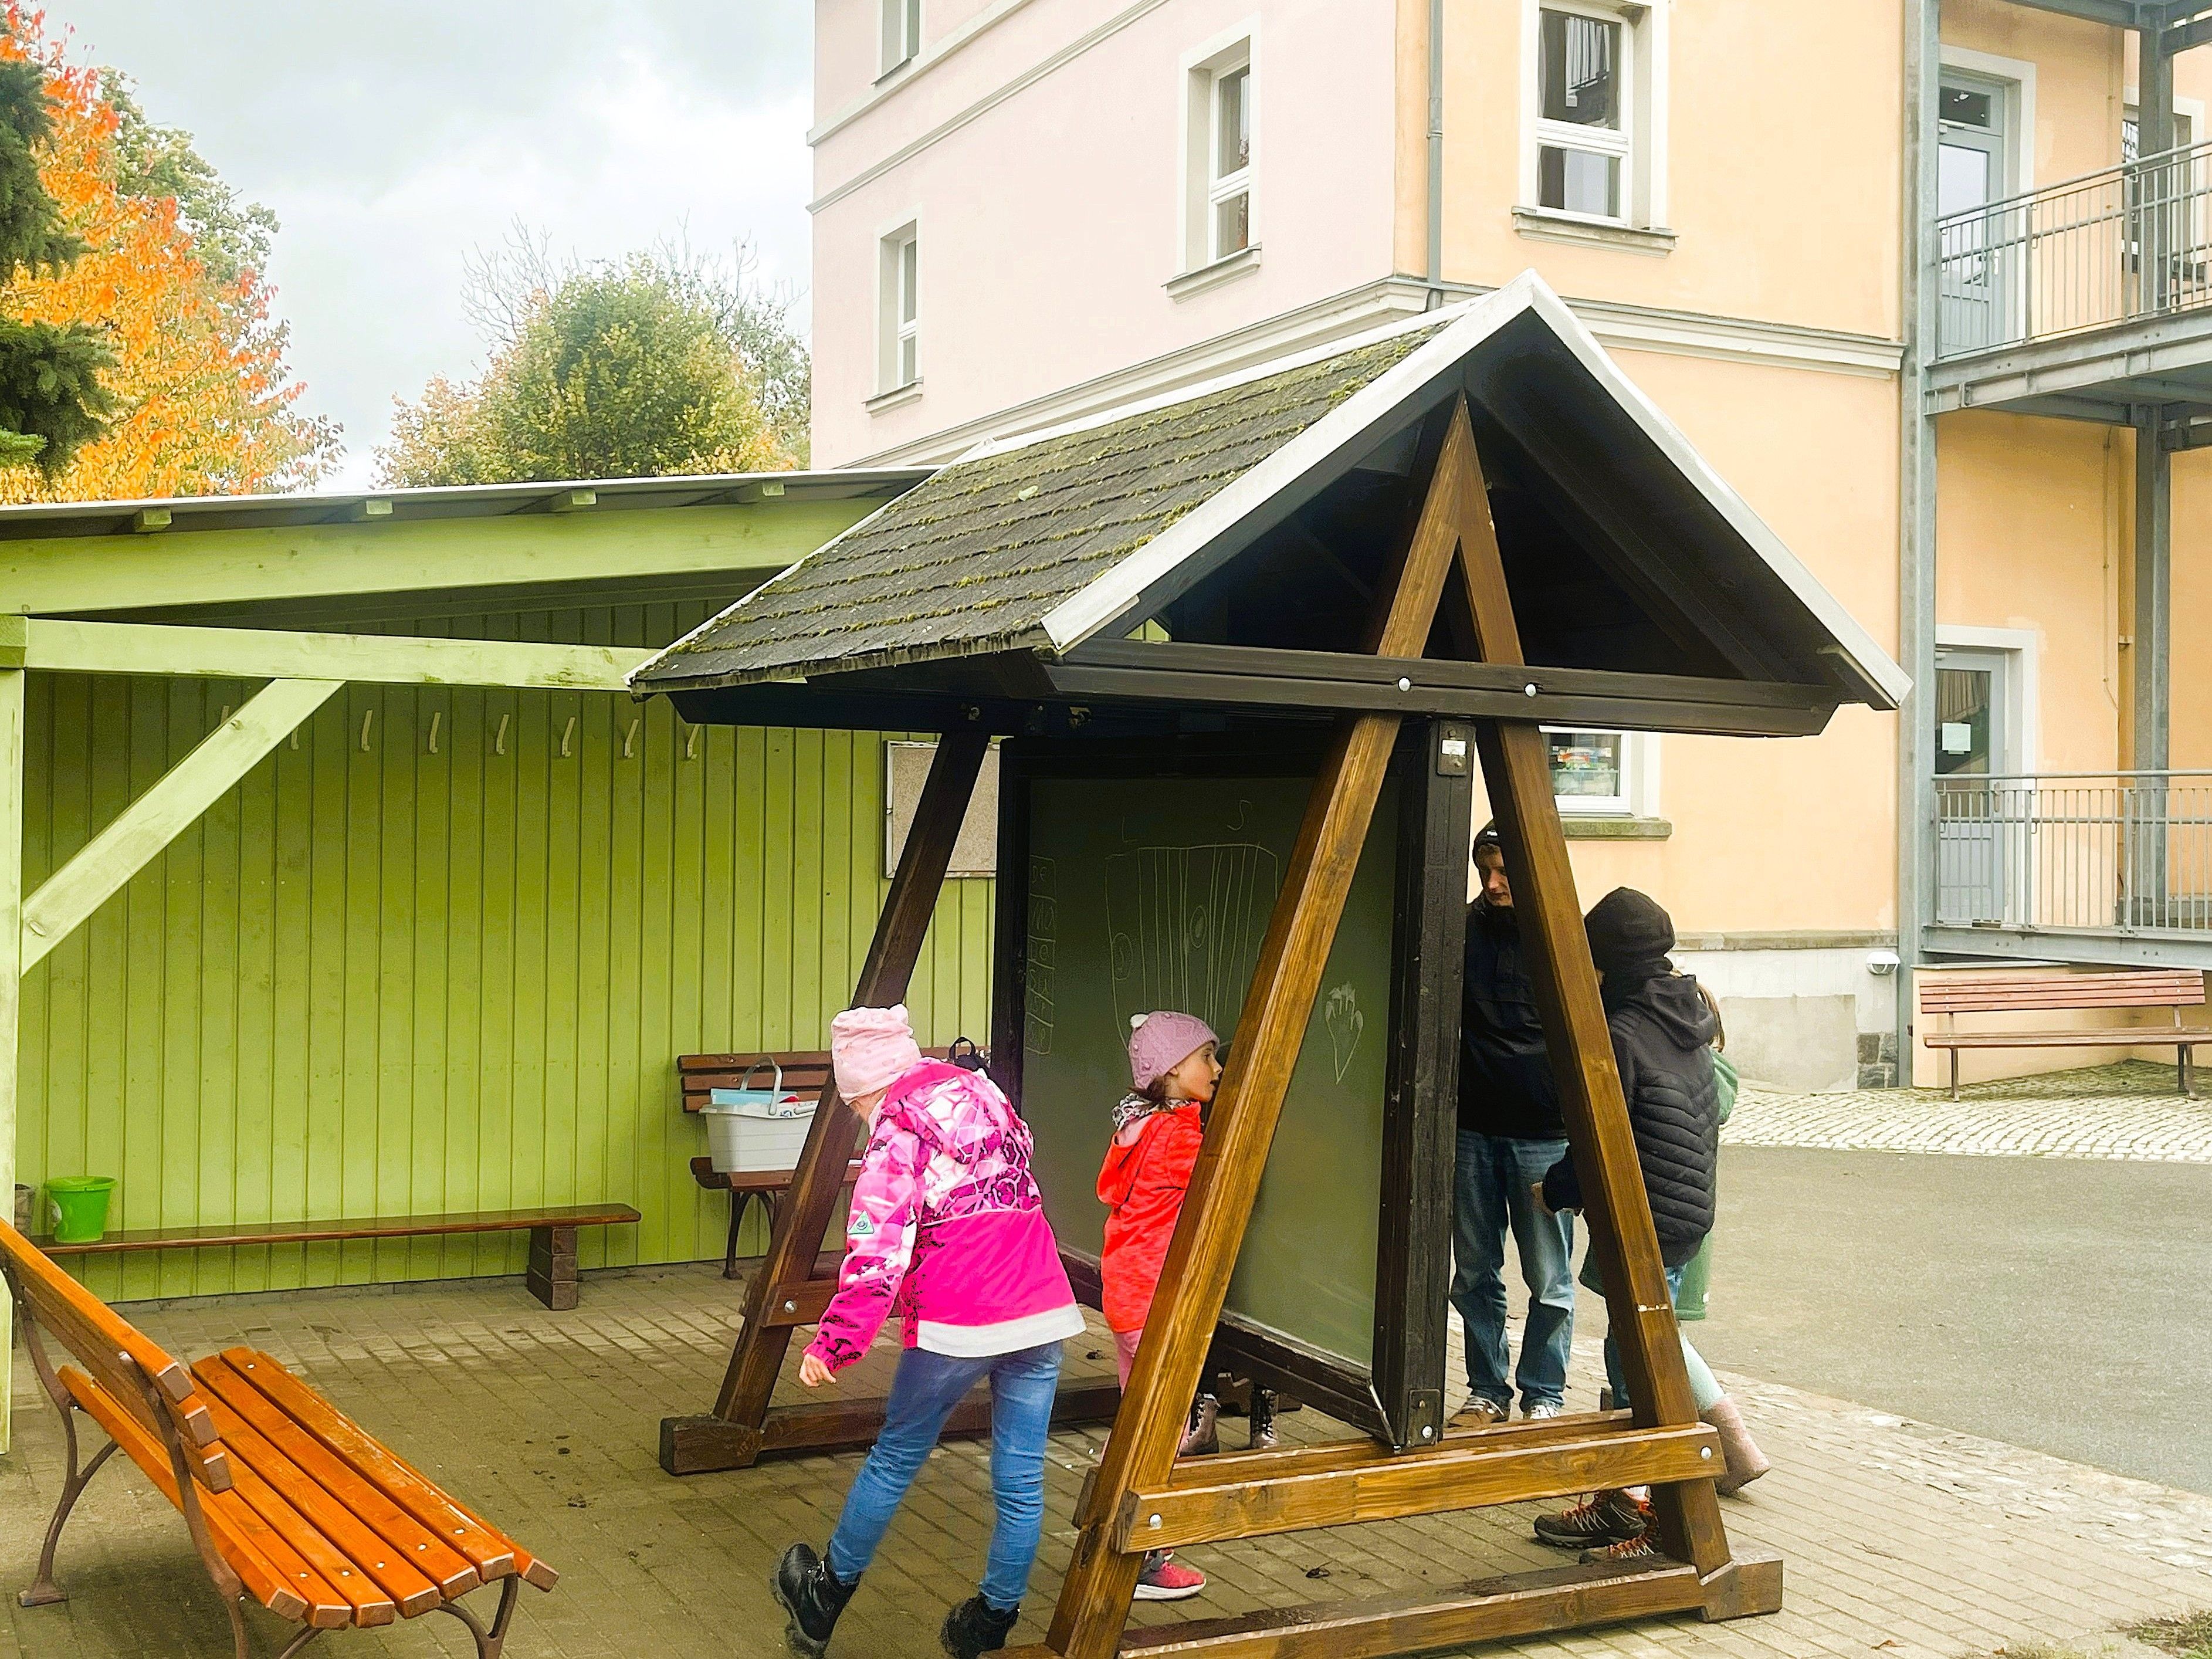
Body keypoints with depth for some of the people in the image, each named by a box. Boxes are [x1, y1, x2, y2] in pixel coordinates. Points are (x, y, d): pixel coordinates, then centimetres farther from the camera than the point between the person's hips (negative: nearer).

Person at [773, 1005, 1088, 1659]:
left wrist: (833, 1345, -12)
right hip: (1044, 1311, 5)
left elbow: (877, 1257, -15)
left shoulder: (896, 1137, -8)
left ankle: (826, 1598, 29)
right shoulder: (984, 1095, 12)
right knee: (1021, 1479, 10)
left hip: (958, 1325, -5)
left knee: (895, 1459, 12)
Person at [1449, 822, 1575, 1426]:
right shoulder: (1464, 929, 3)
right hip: (1473, 1130, 3)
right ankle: (1487, 1392, 22)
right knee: (1474, 1274, 10)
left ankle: (1544, 1397, 18)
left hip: (1544, 1136, -3)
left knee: (1549, 1279, 4)